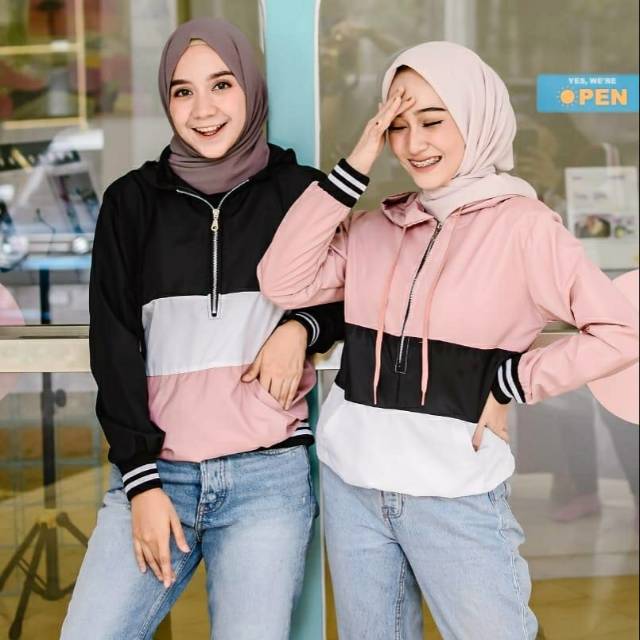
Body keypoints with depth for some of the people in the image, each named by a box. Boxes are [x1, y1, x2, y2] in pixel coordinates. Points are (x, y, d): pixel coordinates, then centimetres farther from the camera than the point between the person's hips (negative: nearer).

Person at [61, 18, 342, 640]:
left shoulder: (298, 191, 5)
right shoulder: (133, 201, 7)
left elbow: (345, 299, 17)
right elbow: (113, 348, 4)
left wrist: (301, 327, -6)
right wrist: (141, 479, -4)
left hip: (268, 475, -1)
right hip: (156, 468, 1)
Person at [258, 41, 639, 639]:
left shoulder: (521, 225, -8)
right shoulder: (376, 226, 6)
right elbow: (282, 283, -7)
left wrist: (509, 384, -10)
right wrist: (353, 167, -8)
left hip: (454, 492, -4)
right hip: (350, 479, 5)